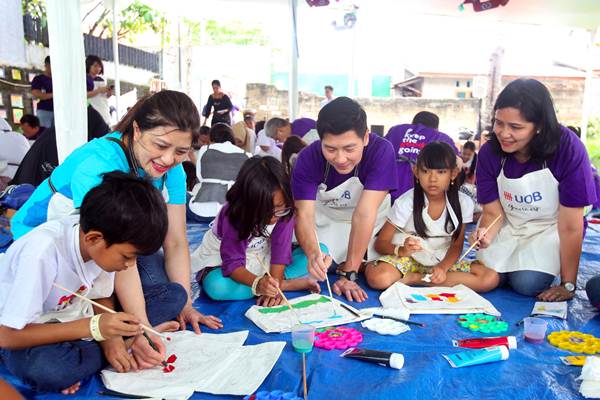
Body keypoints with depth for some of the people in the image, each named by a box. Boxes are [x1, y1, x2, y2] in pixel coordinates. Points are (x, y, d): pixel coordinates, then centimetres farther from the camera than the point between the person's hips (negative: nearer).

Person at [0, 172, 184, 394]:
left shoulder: (101, 242, -16)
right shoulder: (43, 251, -33)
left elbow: (102, 298, -2)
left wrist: (110, 337, -22)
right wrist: (94, 327, -34)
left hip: (76, 321, 5)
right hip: (25, 337, -4)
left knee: (174, 294, -7)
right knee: (46, 368, -41)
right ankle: (129, 344, -15)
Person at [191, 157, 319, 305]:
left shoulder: (284, 210, -23)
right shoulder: (233, 215, -31)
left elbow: (281, 249, -22)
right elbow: (233, 263, -32)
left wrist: (275, 282, -35)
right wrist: (257, 283, -50)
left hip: (265, 259, 2)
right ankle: (289, 283, -27)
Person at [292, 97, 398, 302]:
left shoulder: (382, 151, -33)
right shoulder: (308, 158, -27)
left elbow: (364, 215, -36)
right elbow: (304, 215, -32)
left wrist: (348, 274, -36)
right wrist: (313, 254, -53)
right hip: (325, 216, 2)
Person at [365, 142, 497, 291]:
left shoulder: (463, 203, -6)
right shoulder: (406, 202, -13)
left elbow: (456, 245, 2)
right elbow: (380, 243, -10)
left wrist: (443, 267, -18)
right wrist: (401, 250, -32)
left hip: (442, 261, 6)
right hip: (407, 258, -5)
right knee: (378, 278, -37)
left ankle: (414, 278, -18)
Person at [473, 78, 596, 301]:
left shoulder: (568, 149, -28)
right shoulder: (489, 153, -19)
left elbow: (570, 226, -23)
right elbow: (493, 212, -10)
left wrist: (568, 285, -18)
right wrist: (486, 235, -35)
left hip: (549, 228, -2)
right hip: (508, 226, 3)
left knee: (527, 284, -20)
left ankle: (548, 267, 14)